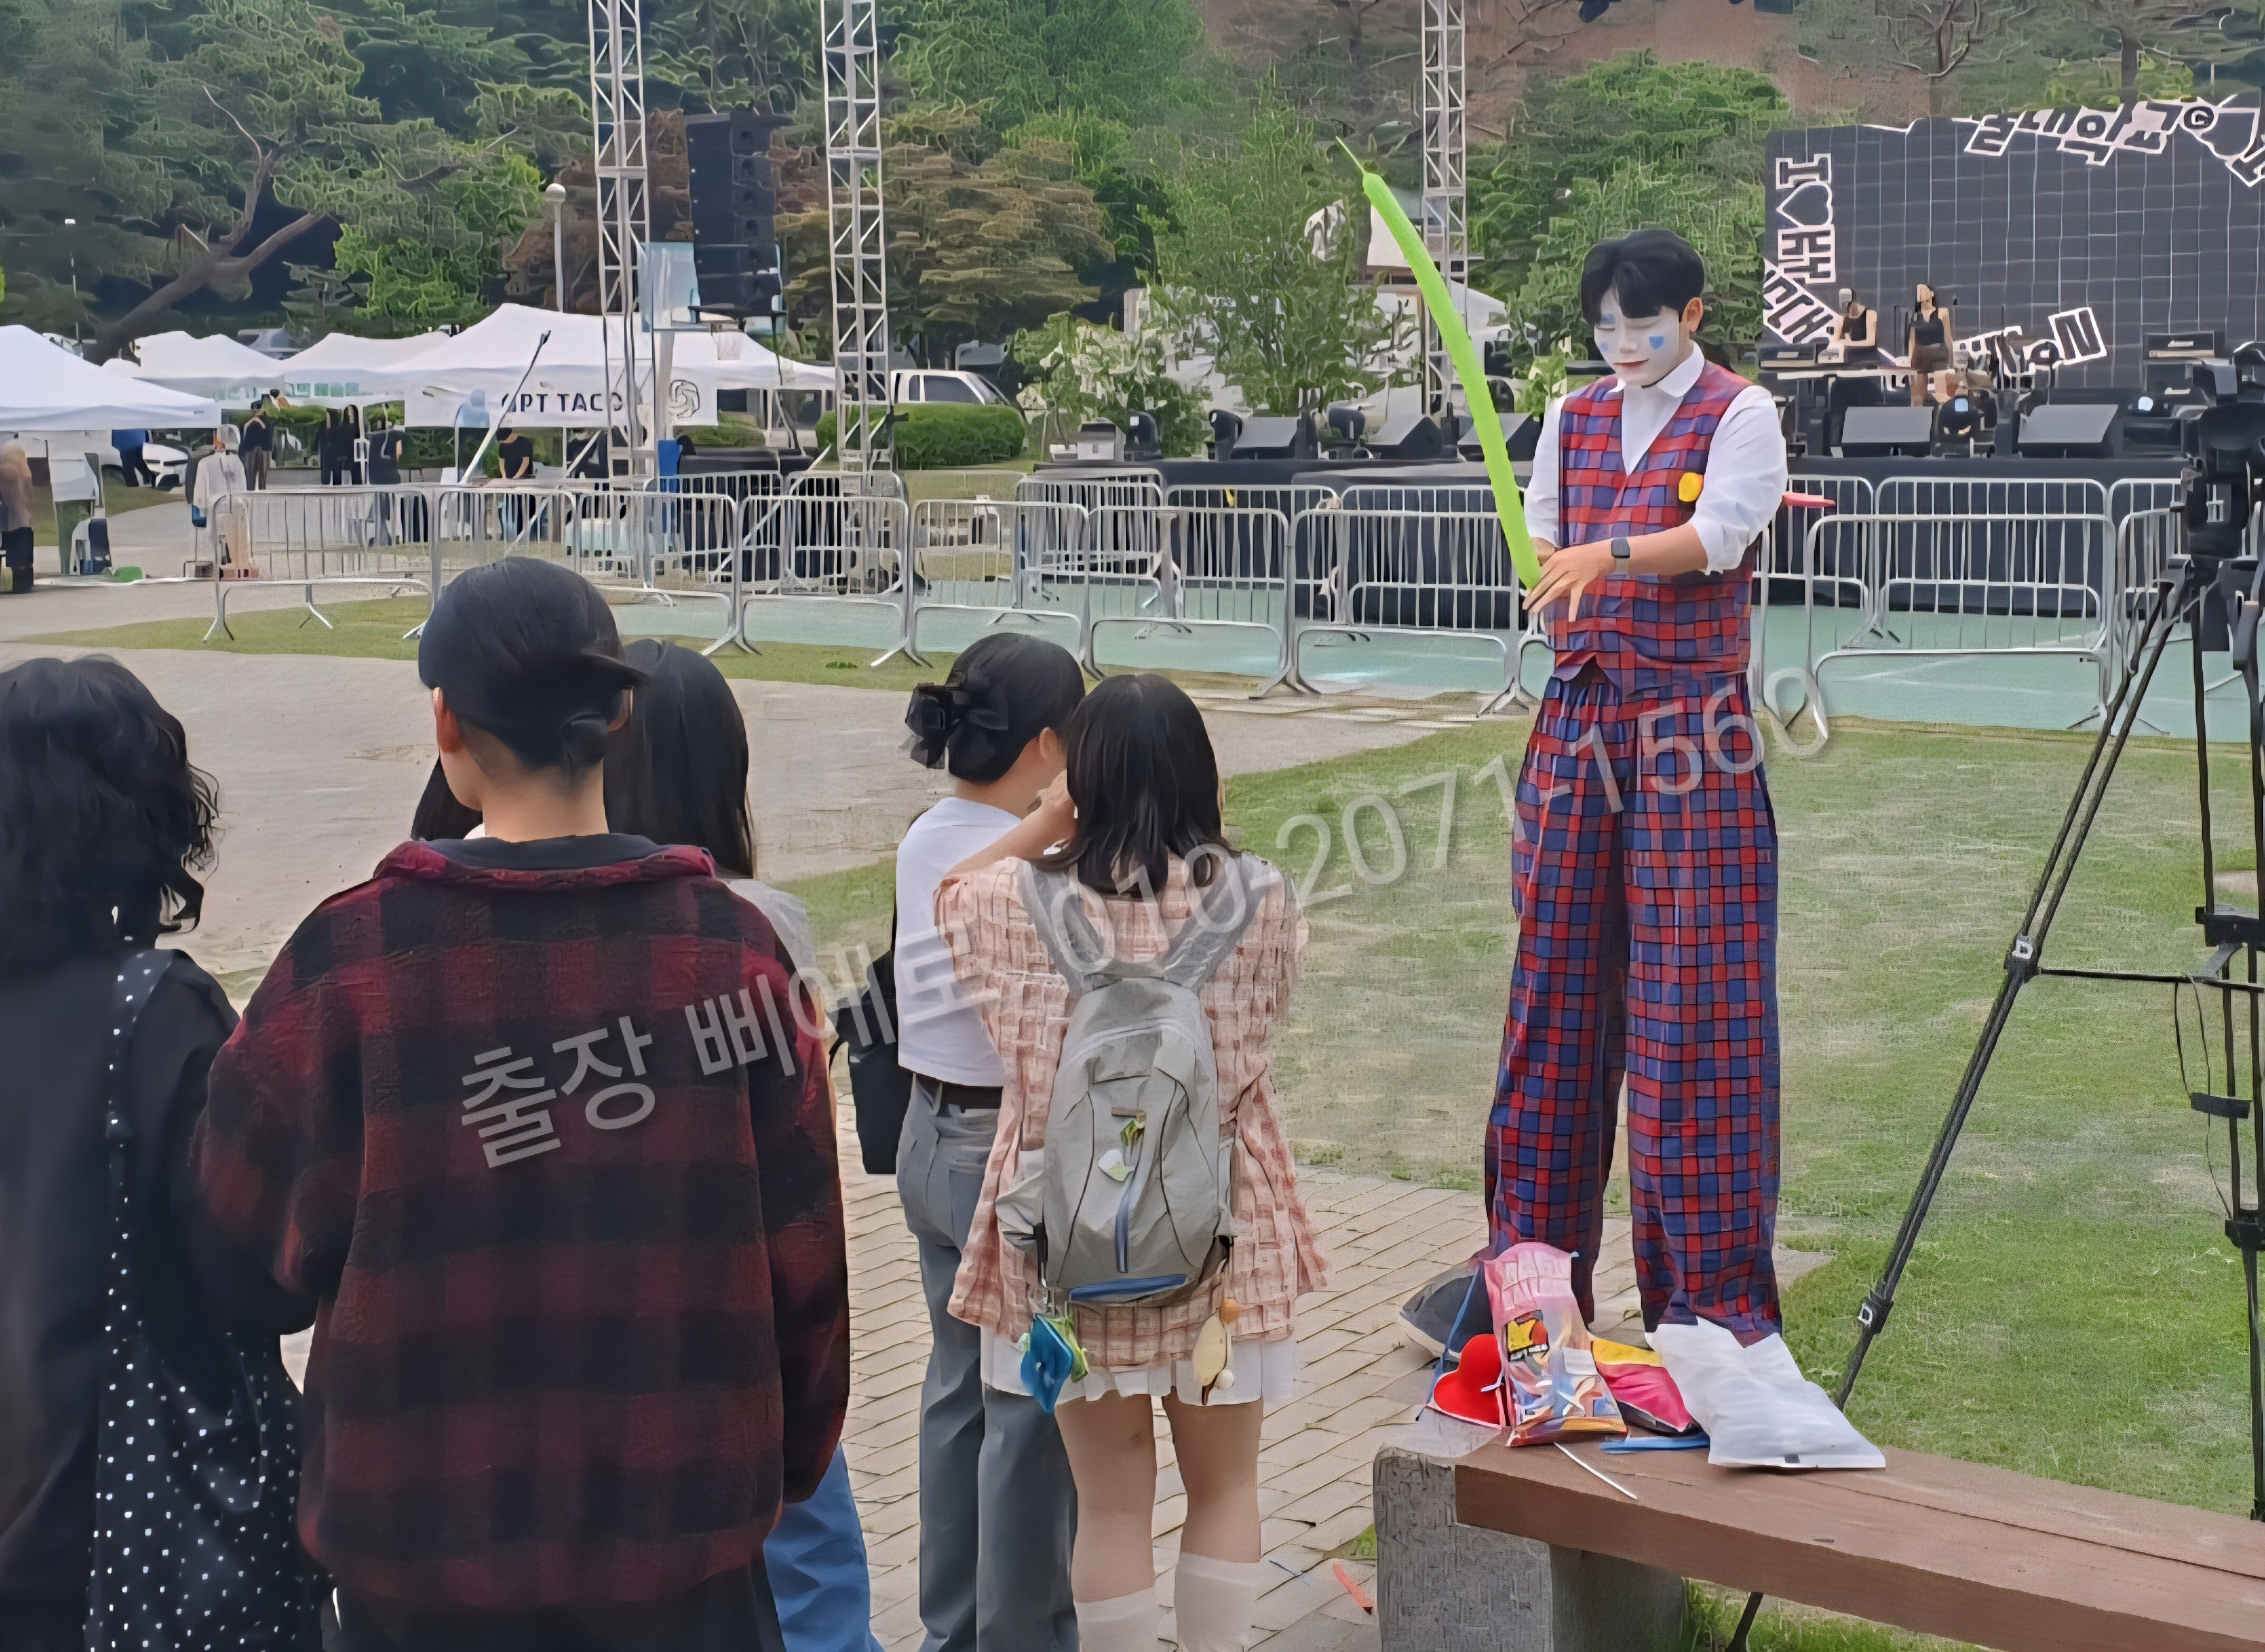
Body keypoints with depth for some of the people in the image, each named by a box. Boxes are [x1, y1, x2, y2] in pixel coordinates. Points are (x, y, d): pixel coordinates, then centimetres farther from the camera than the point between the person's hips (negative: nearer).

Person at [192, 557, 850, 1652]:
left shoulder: (352, 956, -13)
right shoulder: (728, 944, -8)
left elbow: (249, 1215, -4)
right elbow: (802, 1249, -3)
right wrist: (791, 1460, 12)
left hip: (427, 1532, 0)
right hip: (686, 1529, 1)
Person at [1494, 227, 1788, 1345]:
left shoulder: (1738, 416, 1)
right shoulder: (1573, 421, 16)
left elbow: (1719, 537, -15)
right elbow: (1545, 552, 11)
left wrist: (1610, 555, -32)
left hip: (1693, 727, -4)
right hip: (1578, 715, 5)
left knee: (1694, 996, -6)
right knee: (1559, 980, 5)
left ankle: (1707, 1283, 2)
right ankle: (1534, 1255, 15)